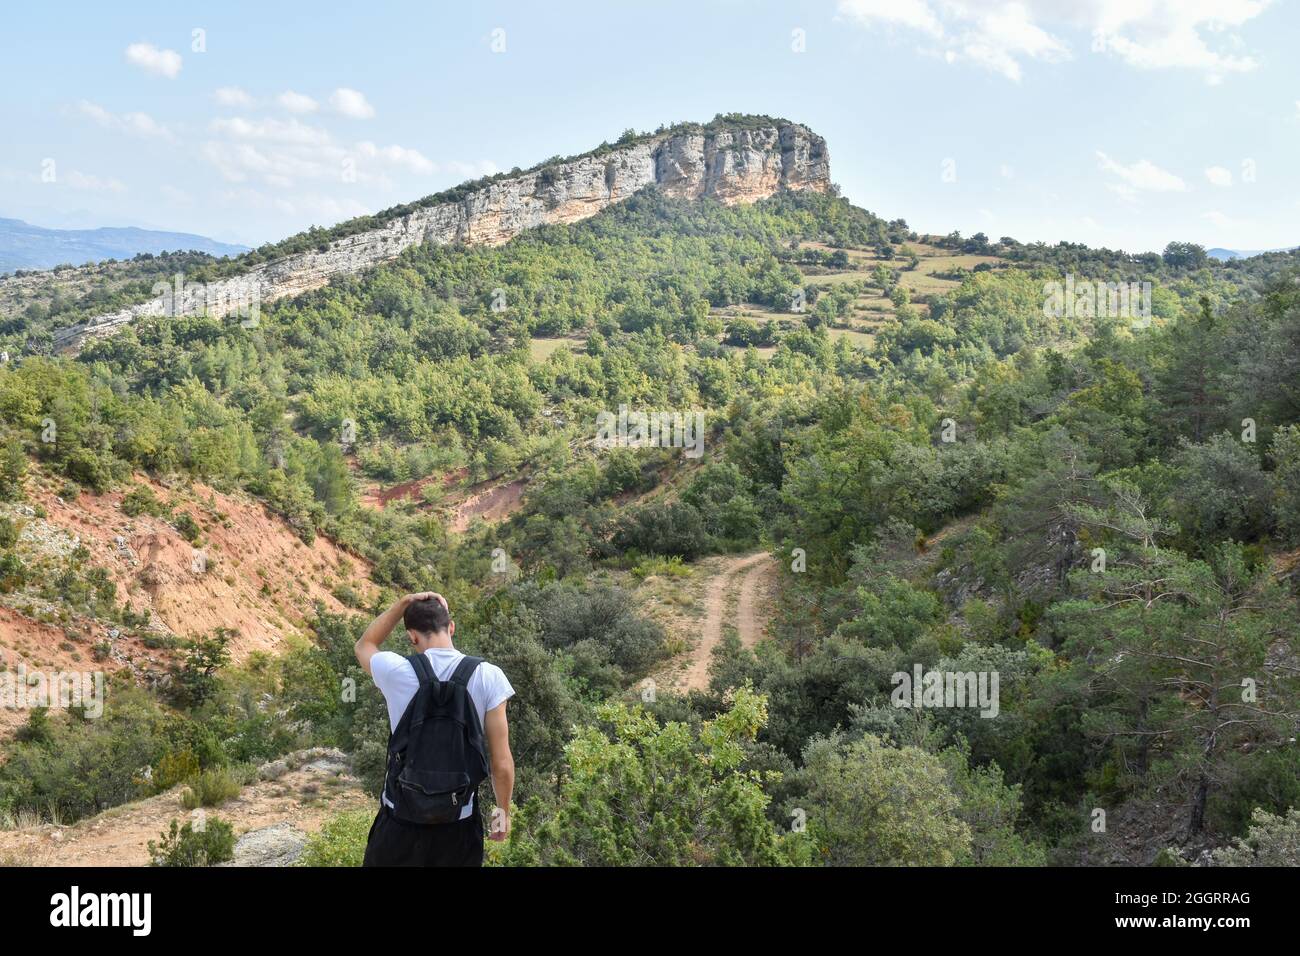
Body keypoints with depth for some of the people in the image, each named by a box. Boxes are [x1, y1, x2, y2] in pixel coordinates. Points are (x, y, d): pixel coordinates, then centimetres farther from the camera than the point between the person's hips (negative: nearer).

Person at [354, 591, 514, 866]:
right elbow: (502, 764, -8)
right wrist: (503, 810, 8)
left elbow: (363, 645, 15)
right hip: (459, 822, 0)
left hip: (401, 817, 0)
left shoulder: (396, 672, -11)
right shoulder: (487, 677, -11)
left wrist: (404, 603, 7)